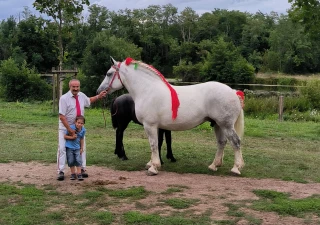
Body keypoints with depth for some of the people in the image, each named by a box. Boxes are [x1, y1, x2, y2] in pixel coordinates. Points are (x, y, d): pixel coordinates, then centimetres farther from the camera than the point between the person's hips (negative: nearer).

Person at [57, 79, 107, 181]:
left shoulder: (81, 95, -2)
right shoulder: (64, 98, -19)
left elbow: (88, 101, 23)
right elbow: (62, 116, -21)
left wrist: (98, 96, 10)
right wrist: (69, 129, -24)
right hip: (65, 128, -5)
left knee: (82, 147, 9)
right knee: (62, 148, -7)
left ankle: (82, 169, 20)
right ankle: (61, 171, -2)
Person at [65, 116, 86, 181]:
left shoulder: (83, 130, -7)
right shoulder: (71, 128, -20)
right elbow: (65, 136, -11)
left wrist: (81, 148, 9)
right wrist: (72, 137, -26)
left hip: (77, 147, 2)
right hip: (69, 147, -2)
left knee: (78, 160, -4)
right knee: (71, 161, 1)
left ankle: (79, 174, 4)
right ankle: (73, 174, 16)